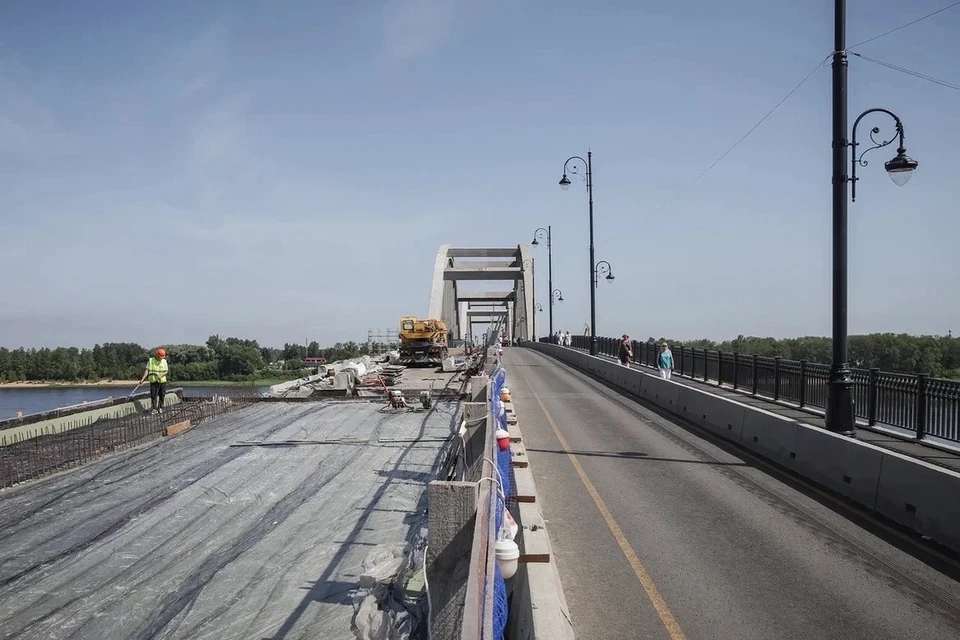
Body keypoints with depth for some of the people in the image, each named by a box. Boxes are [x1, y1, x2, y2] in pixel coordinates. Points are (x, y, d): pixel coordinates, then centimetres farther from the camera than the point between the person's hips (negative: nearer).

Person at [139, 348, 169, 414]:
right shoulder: (150, 361, 0)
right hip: (154, 381, -2)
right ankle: (154, 408, -1)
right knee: (153, 395, -6)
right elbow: (147, 371, -2)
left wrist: (161, 375, -19)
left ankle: (160, 408, 18)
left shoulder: (164, 361, 4)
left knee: (161, 395, 5)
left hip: (162, 381, 2)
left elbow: (166, 371, 0)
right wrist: (142, 379, -11)